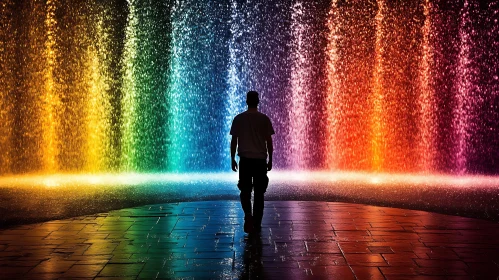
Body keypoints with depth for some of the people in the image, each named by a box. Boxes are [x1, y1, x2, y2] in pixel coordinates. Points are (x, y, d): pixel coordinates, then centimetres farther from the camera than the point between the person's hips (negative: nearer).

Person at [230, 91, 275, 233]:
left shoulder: (239, 118, 0)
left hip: (245, 159, 0)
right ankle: (257, 224, 11)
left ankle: (248, 214, -17)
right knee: (259, 192, 9)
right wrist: (270, 160, 9)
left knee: (245, 190, 9)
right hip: (260, 160, 0)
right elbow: (269, 141, 1)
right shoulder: (264, 119, -1)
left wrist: (232, 159, 10)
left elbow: (234, 141, 2)